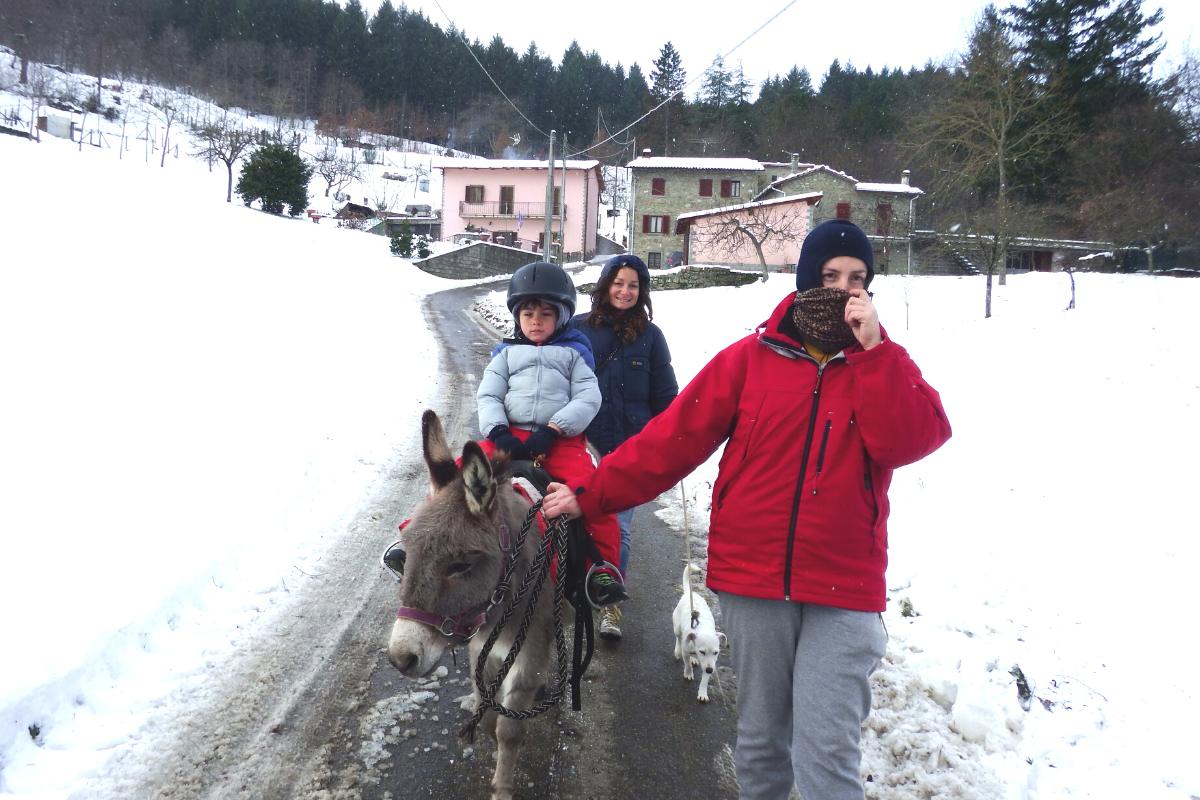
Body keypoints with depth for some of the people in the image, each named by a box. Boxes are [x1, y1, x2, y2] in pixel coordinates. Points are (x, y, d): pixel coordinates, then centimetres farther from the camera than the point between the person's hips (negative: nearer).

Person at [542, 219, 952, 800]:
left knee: (826, 751, -3)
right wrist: (592, 496, -5)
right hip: (752, 581, 1)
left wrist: (873, 347, -15)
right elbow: (675, 437, -1)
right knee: (760, 737, 15)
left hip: (842, 591, 0)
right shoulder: (752, 357, 2)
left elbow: (909, 441, -12)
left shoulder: (884, 365, 6)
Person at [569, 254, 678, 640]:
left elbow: (665, 396, 7)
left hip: (632, 448, 0)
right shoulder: (579, 328, 1)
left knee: (618, 527, 1)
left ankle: (611, 605, 12)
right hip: (584, 442, 1)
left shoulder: (650, 336, 4)